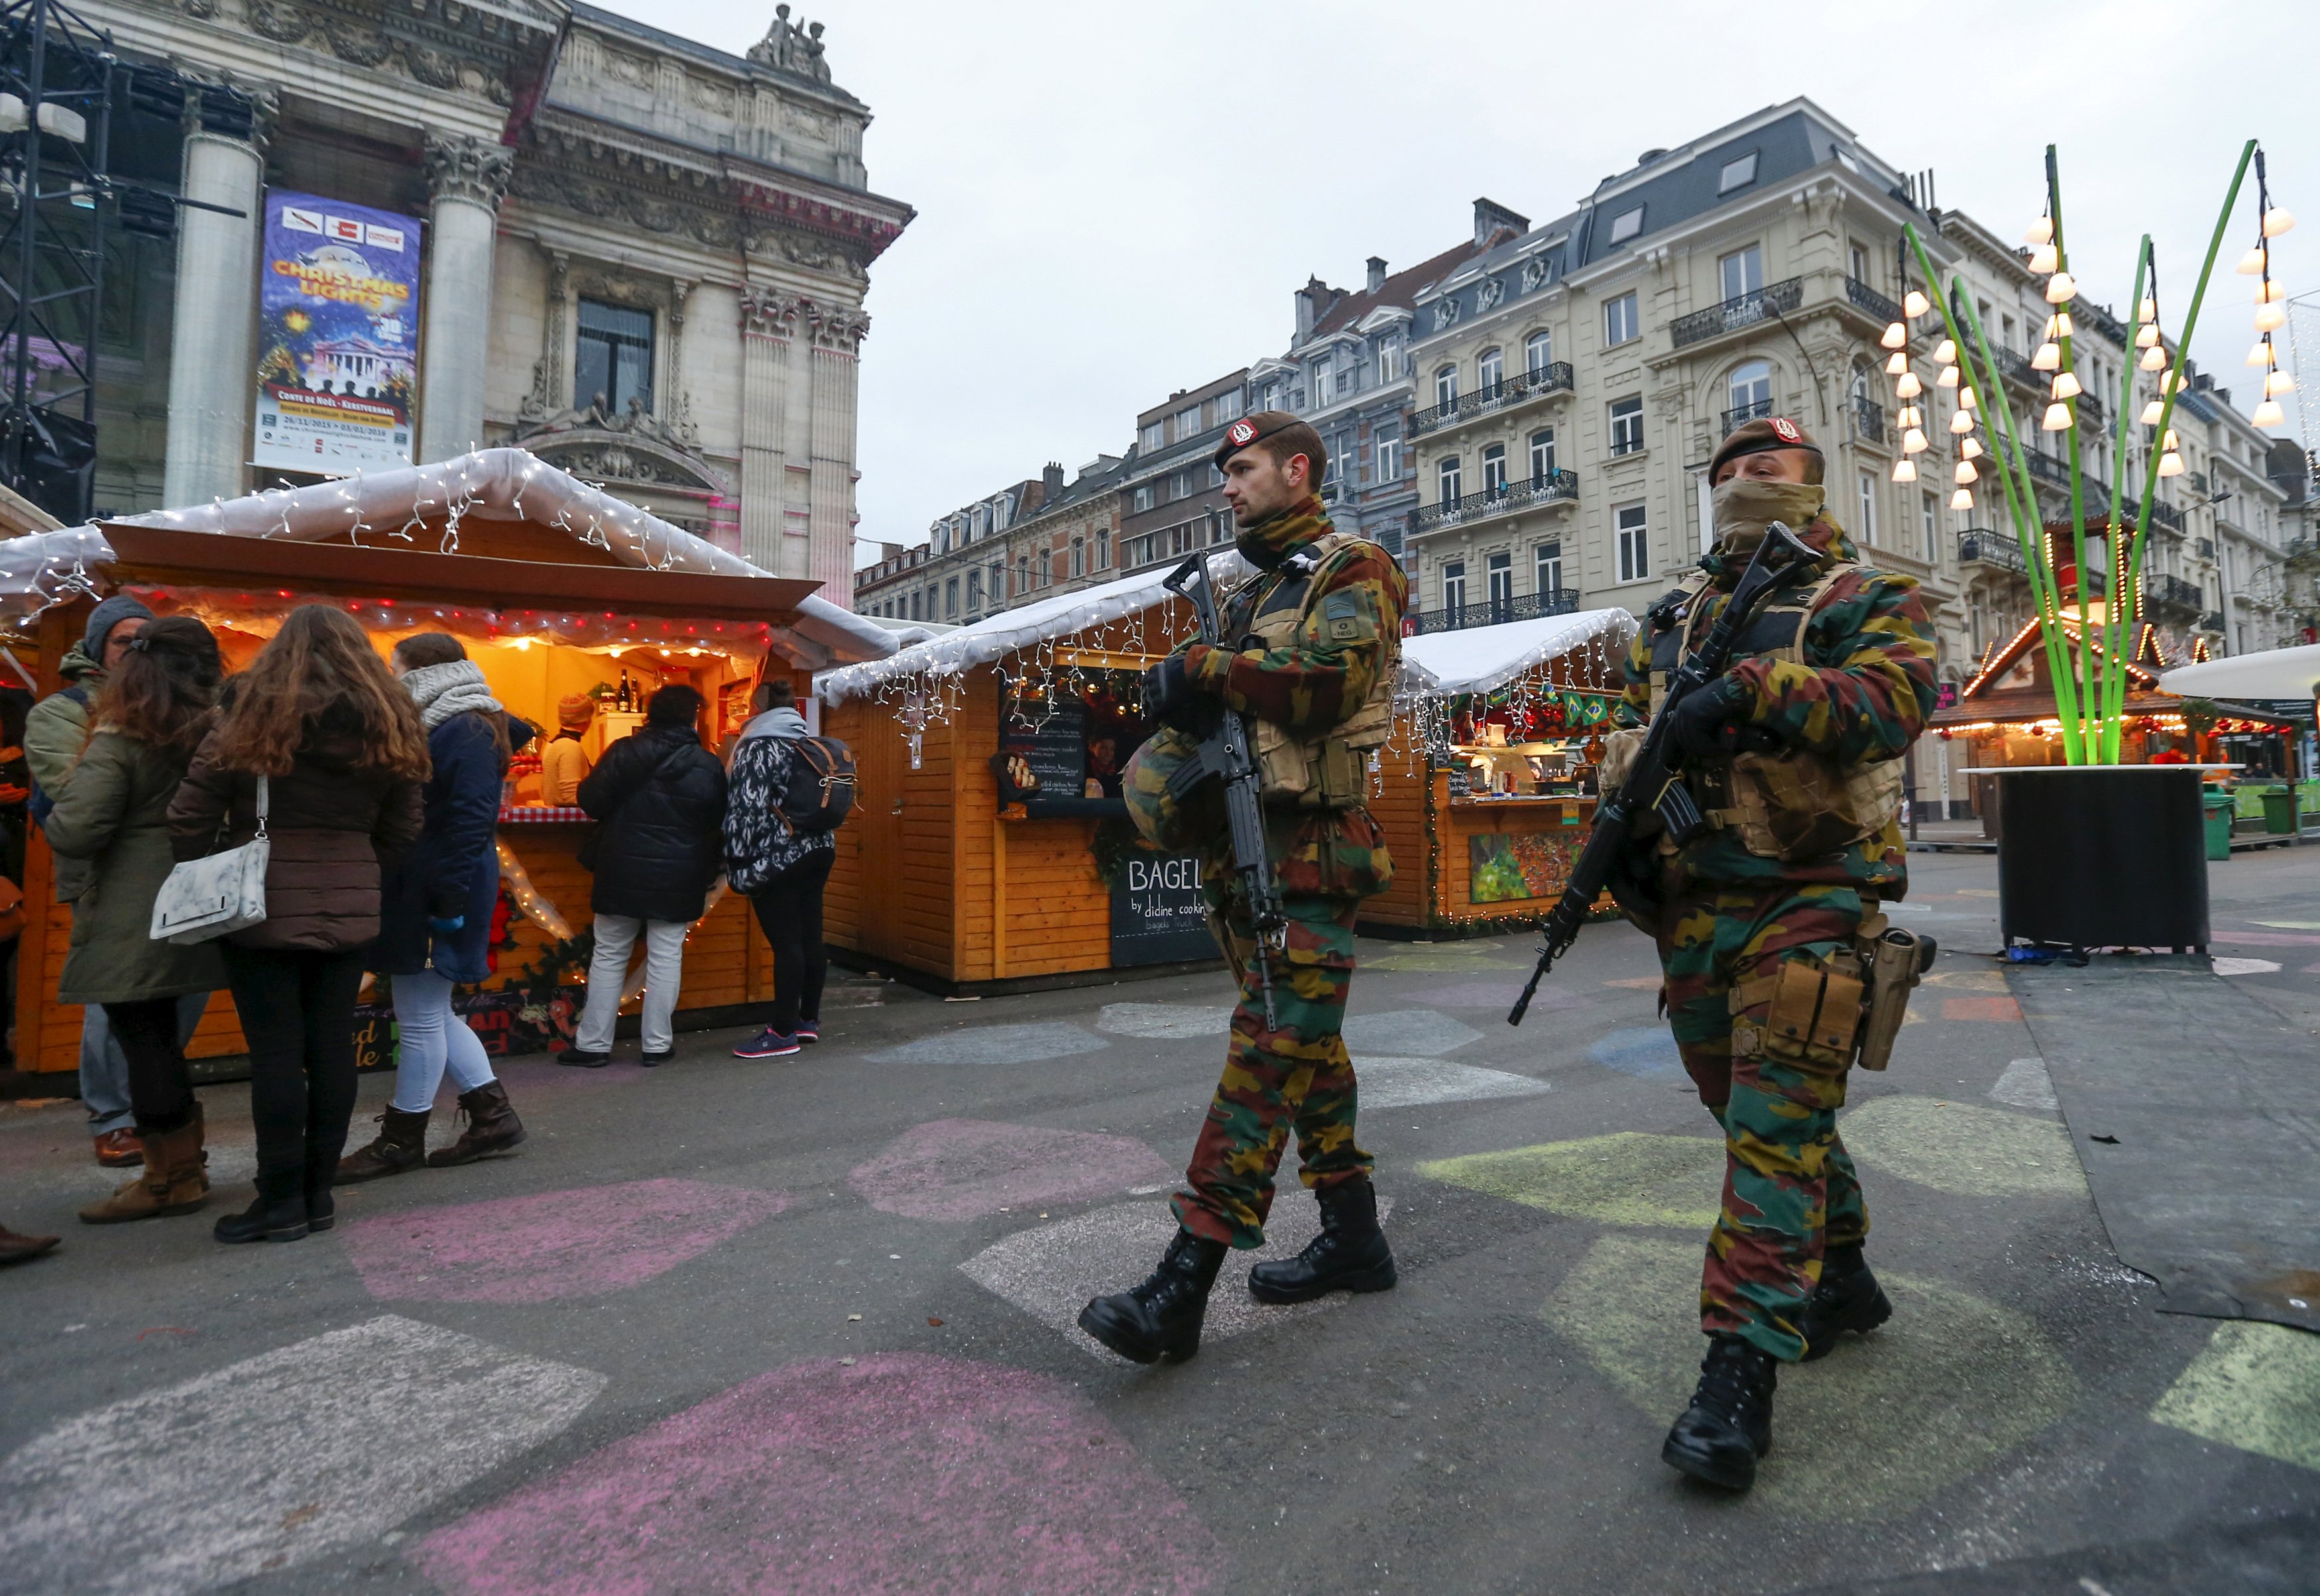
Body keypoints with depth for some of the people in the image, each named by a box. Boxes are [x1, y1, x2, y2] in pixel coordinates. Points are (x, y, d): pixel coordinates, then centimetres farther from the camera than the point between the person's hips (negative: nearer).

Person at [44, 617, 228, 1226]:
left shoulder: (120, 742, -11)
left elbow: (73, 833, -15)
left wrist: (53, 817, 6)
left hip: (131, 923, -6)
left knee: (142, 1037, 2)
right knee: (159, 1034, 16)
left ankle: (170, 1179, 10)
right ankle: (183, 1167, 24)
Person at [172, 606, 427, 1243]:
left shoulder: (250, 716, -6)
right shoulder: (389, 726, 3)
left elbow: (192, 817, -5)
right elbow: (400, 830, 7)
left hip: (262, 904, -3)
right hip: (349, 906, 3)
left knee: (275, 1051, 2)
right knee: (332, 1047, 8)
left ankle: (282, 1201, 10)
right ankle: (319, 1191, 18)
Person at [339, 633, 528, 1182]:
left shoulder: (464, 733, -16)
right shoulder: (440, 727, 16)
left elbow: (471, 823, -22)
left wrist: (449, 900, -23)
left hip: (436, 893, -10)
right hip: (413, 890, 10)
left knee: (421, 1018, 2)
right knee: (428, 1013, 15)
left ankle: (402, 1139, 16)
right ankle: (493, 1114, 21)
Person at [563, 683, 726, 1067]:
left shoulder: (622, 752, -4)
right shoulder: (708, 765, -6)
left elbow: (591, 801, -3)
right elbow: (718, 823, -1)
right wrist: (710, 866, 14)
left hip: (622, 872, 1)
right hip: (678, 877, -1)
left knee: (609, 957, 11)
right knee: (665, 959, 6)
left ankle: (593, 1044, 16)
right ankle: (657, 1044, 11)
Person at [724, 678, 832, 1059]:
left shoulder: (758, 747, -10)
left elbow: (747, 807, -15)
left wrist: (738, 862, -12)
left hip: (777, 856, -8)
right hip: (818, 849, 8)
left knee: (785, 943, -5)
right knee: (810, 937, 11)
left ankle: (783, 1033, 0)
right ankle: (809, 1019, 21)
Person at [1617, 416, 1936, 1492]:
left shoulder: (1867, 602, 2)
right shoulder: (1675, 615, 16)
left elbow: (1892, 703, -18)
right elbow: (1630, 734, 21)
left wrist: (1752, 688, -29)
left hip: (1809, 903, -6)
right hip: (1693, 907, 6)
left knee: (1777, 1129, -11)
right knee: (1755, 1112, 16)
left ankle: (1740, 1375, -7)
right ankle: (1841, 1283, 37)